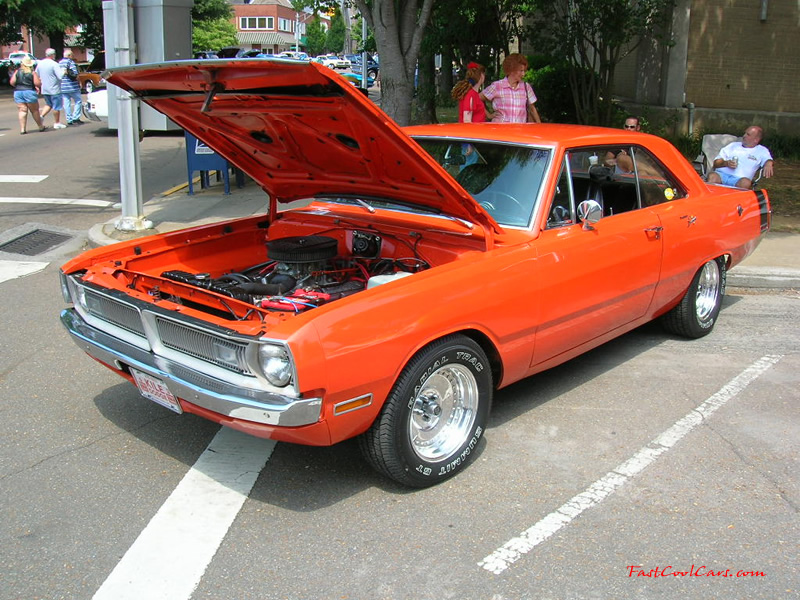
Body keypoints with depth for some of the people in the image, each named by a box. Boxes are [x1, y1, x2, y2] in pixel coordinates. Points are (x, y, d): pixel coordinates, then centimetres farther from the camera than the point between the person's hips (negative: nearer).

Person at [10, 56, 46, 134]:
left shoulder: (17, 72, 4)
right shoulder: (32, 72, -5)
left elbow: (12, 82, 0)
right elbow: (37, 83, -12)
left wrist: (18, 86, 17)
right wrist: (39, 87, 10)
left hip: (18, 92, 3)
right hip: (29, 92, -3)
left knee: (22, 111, 3)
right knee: (34, 110, 8)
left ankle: (22, 129, -1)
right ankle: (41, 126, 17)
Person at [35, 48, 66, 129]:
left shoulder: (40, 63, 6)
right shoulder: (54, 64, -15)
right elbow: (60, 76, -21)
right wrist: (63, 71, -3)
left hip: (44, 90, 7)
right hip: (54, 89, -7)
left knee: (49, 105, 21)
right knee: (56, 107, 4)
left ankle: (41, 116, 2)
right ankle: (57, 123, 10)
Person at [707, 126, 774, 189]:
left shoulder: (761, 151, 20)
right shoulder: (733, 145, 28)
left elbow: (768, 160, -1)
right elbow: (716, 163, 23)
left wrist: (768, 165, -27)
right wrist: (726, 163, -2)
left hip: (739, 179, -2)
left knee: (746, 182, -38)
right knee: (712, 176, -34)